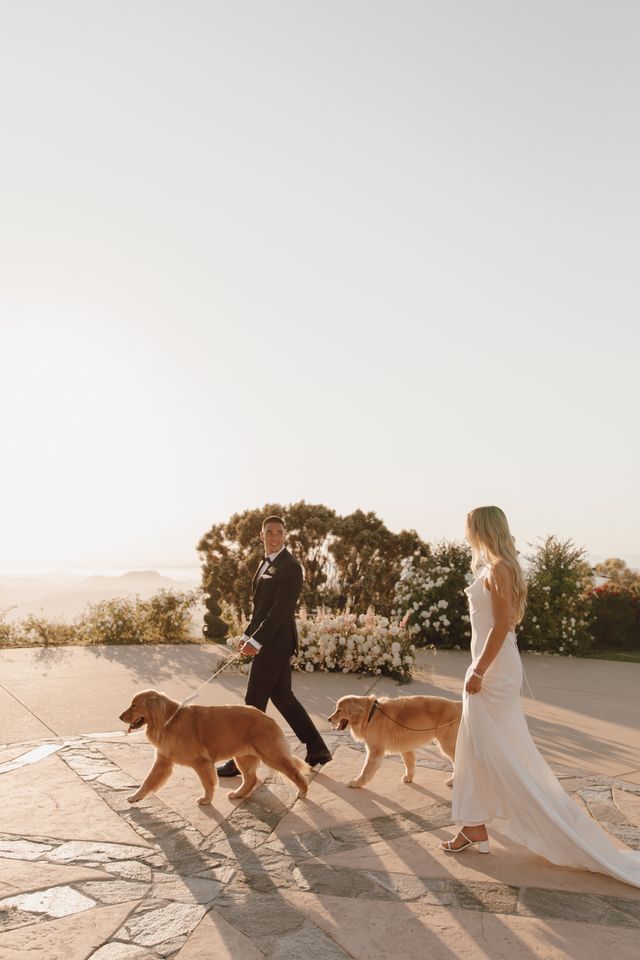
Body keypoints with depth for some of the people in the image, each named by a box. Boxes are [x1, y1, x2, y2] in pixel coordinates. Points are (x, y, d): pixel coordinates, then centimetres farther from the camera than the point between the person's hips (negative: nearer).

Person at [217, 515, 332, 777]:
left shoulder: (290, 566, -15)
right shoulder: (265, 564, 15)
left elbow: (281, 609, -21)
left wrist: (256, 641, -23)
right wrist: (247, 635, 13)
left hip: (275, 643, -10)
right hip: (267, 641, 10)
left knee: (254, 701, -1)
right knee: (282, 697, 14)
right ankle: (317, 749, 23)